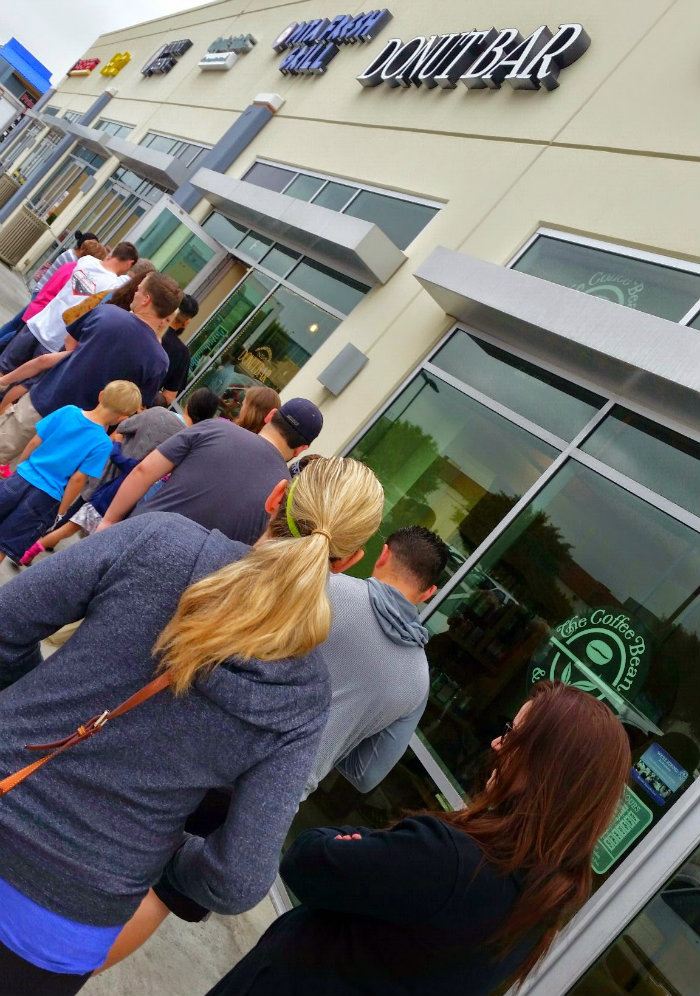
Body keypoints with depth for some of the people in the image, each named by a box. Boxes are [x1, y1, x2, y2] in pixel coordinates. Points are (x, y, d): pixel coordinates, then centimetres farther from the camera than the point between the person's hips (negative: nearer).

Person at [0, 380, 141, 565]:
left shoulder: (68, 411, -6)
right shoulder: (103, 444, -16)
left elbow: (35, 442, 0)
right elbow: (77, 479, -14)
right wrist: (60, 512, -3)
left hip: (22, 477, 2)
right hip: (47, 498, -2)